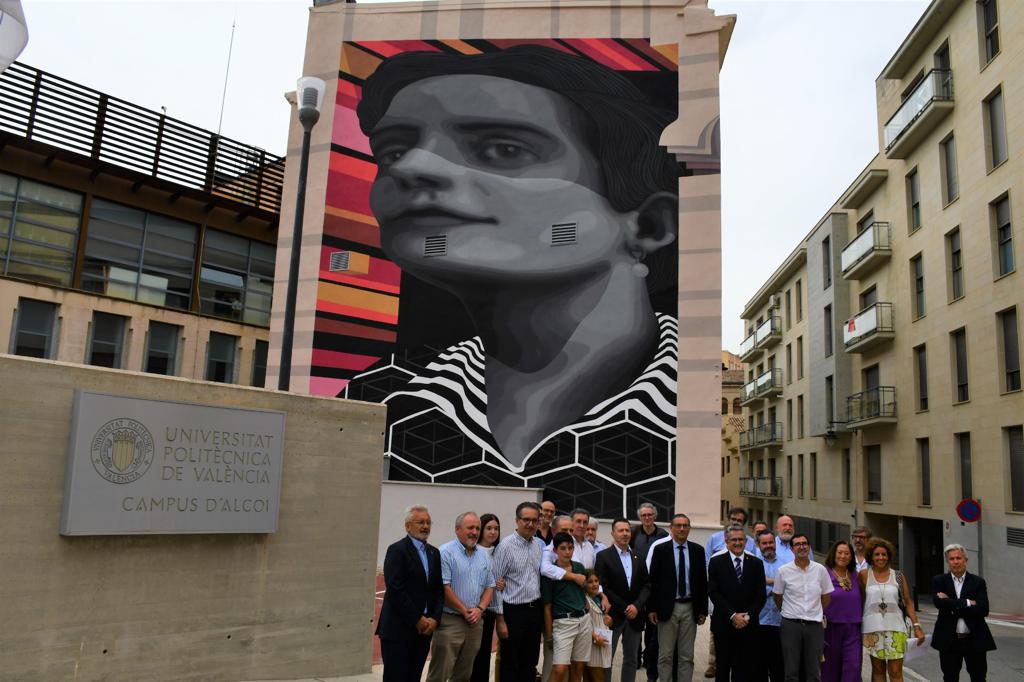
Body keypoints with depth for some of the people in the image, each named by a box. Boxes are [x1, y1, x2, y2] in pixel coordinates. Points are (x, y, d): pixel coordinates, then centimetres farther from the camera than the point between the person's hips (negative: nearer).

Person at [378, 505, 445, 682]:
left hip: (424, 628, 6)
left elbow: (439, 589, 12)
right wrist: (418, 619, -13)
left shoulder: (434, 553, 13)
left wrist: (434, 618, -3)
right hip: (398, 629, -6)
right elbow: (395, 590, -15)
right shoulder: (397, 550, -8)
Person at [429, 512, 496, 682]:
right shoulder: (446, 552, -9)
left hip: (475, 622, 6)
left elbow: (490, 586, 14)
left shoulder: (483, 556, 13)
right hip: (450, 621, -6)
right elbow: (443, 587, -14)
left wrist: (480, 609, -3)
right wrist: (464, 611, -10)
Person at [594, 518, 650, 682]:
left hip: (635, 615, 4)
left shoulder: (639, 557, 9)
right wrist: (624, 608, -11)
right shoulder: (603, 556, -5)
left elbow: (646, 585, 6)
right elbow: (603, 587, -11)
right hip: (613, 615, -4)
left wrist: (636, 605, -10)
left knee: (631, 658, 10)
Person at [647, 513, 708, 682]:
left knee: (687, 656, 9)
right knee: (665, 655, 4)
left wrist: (703, 609, 3)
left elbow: (703, 581, 6)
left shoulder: (698, 550, 4)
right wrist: (652, 608, -7)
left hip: (690, 608, 2)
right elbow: (653, 580, -3)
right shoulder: (660, 549, -3)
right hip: (668, 607, -2)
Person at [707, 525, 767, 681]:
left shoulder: (756, 563, 6)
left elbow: (761, 595, 3)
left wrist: (748, 616, -8)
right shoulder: (716, 562, -1)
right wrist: (733, 615, -12)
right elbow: (713, 592, -6)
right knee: (722, 666, 7)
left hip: (748, 625, 1)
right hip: (723, 624, -1)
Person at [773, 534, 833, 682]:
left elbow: (826, 596, 12)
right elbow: (777, 596, 8)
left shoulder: (820, 570, 0)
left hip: (814, 625, 1)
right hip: (790, 624, -1)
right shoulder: (783, 571, -4)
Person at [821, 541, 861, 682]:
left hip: (853, 628, 3)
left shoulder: (855, 575, 9)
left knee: (853, 666, -7)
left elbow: (861, 600, 15)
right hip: (831, 627, -3)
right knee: (831, 668, 7)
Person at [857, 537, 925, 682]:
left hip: (896, 628, 0)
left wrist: (916, 626, 2)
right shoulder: (864, 576, 3)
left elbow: (908, 603, 8)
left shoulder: (898, 576, 7)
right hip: (872, 629, 0)